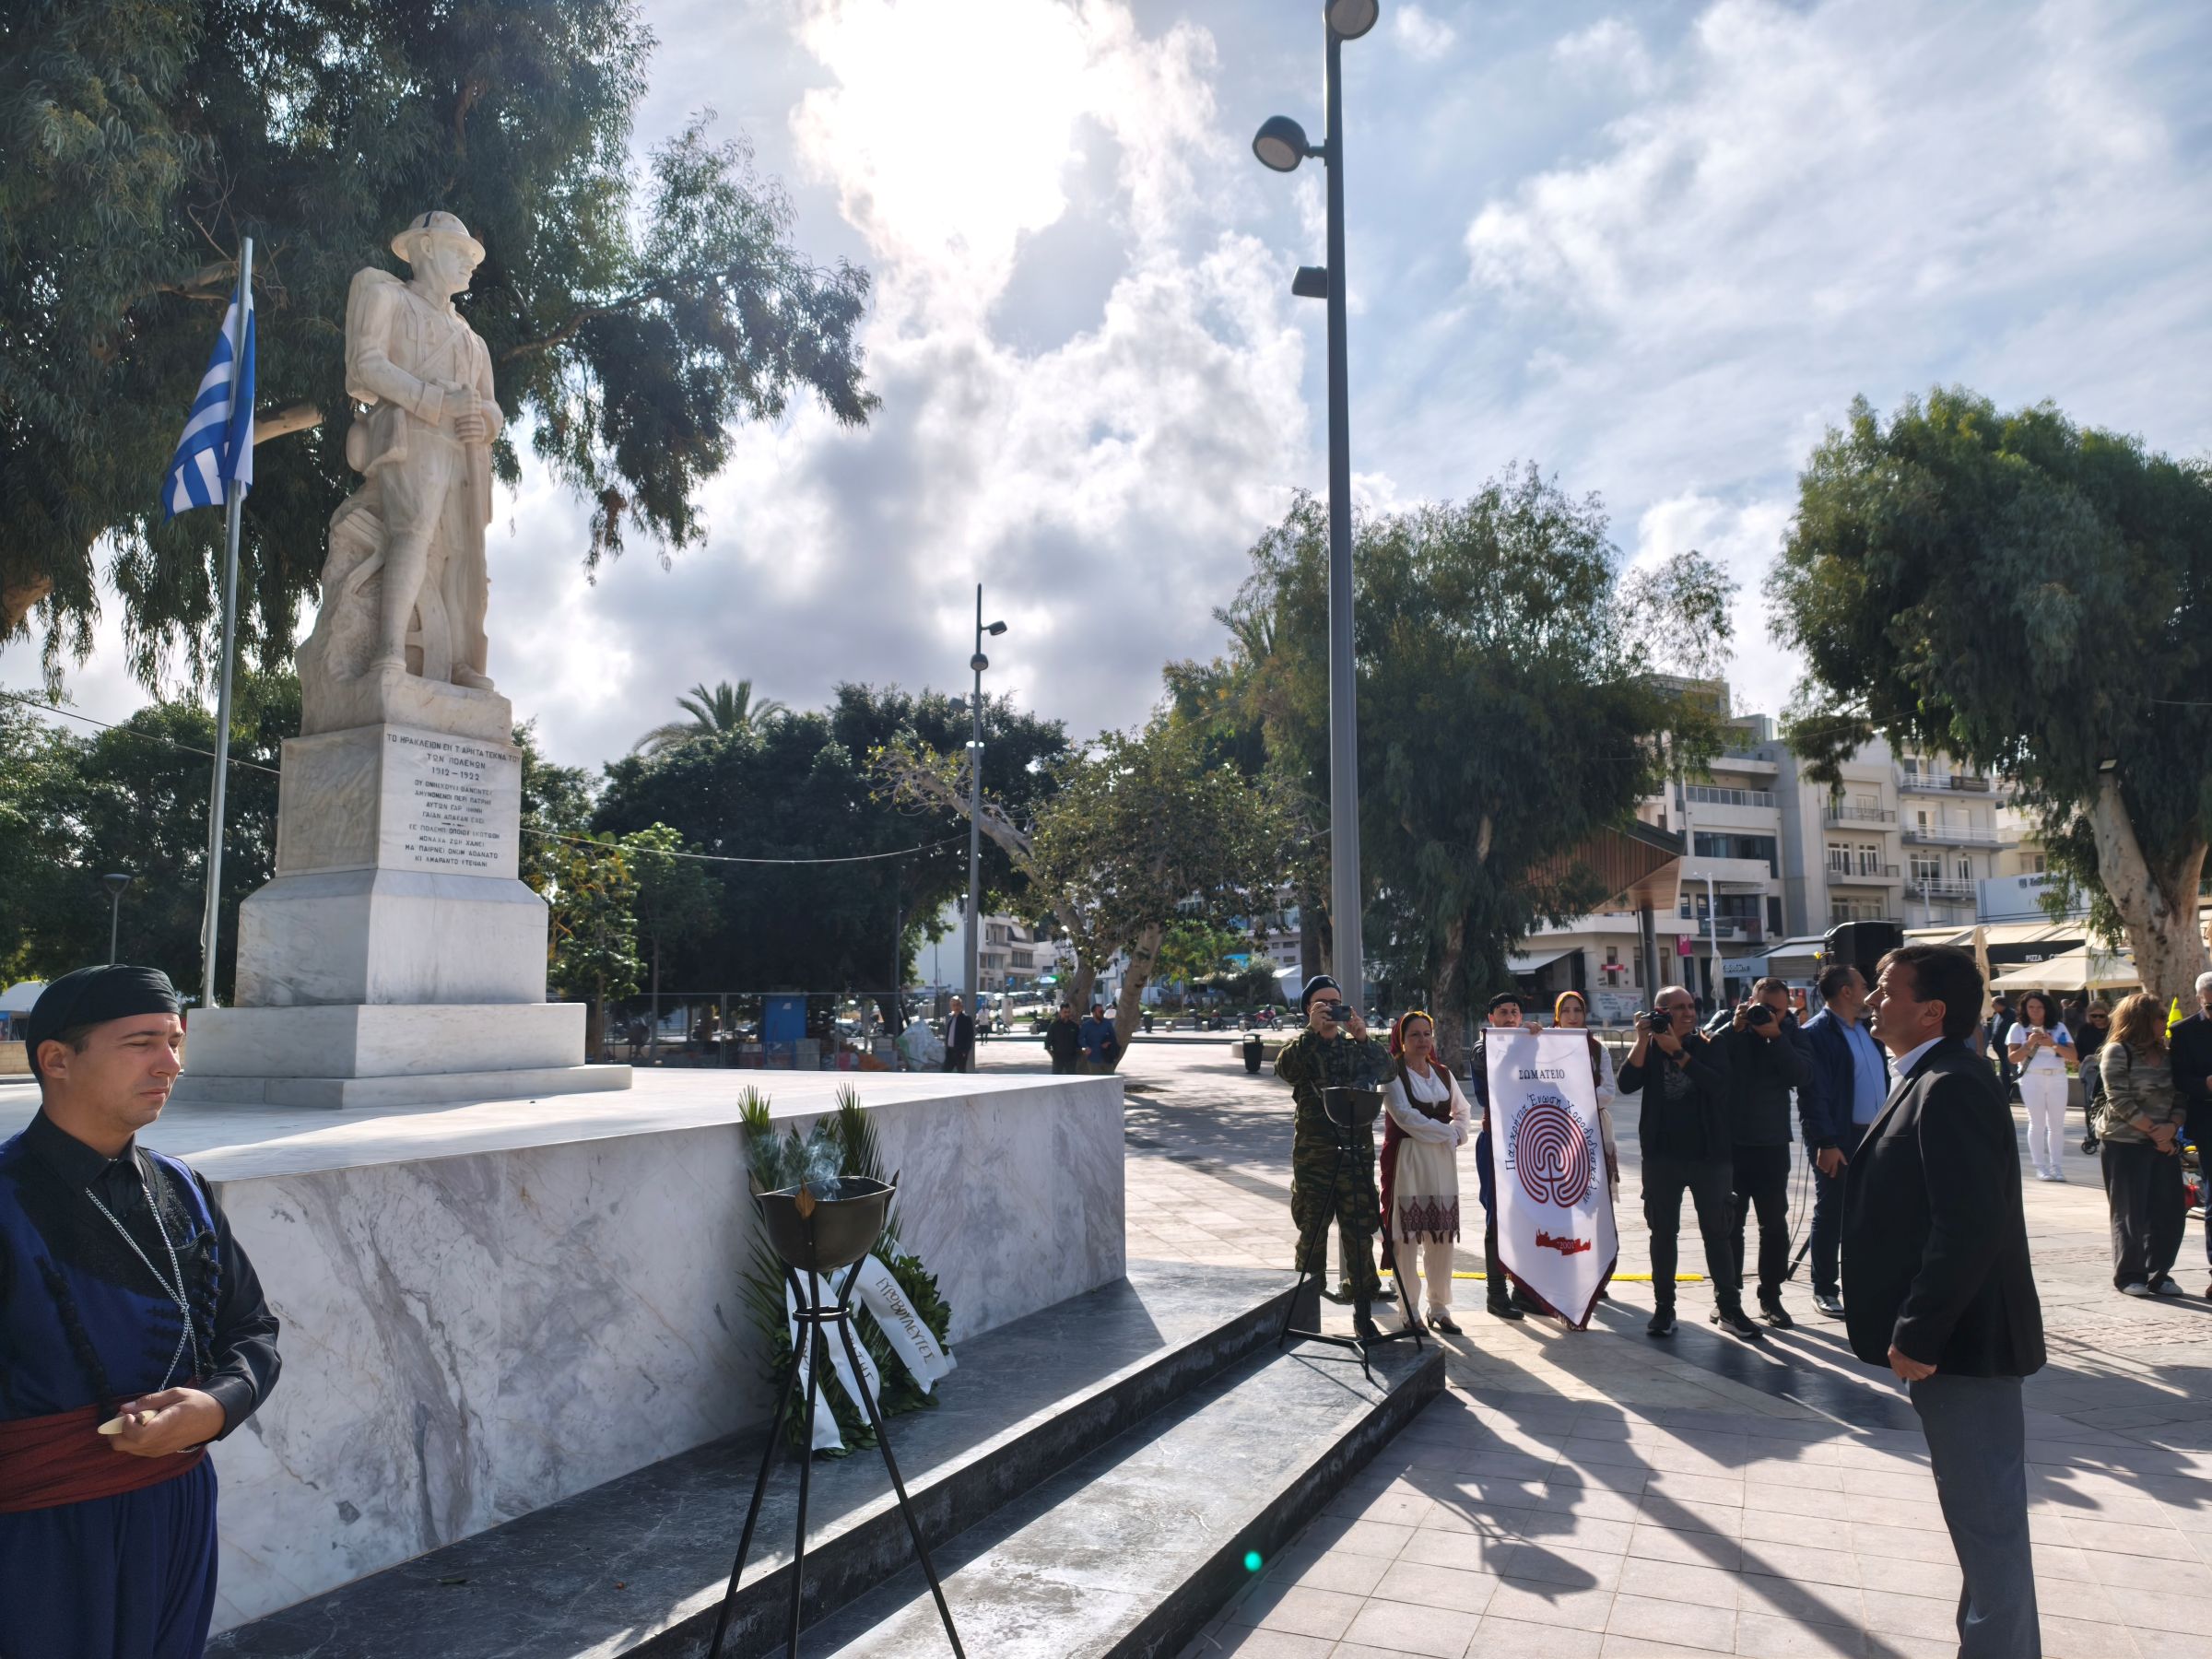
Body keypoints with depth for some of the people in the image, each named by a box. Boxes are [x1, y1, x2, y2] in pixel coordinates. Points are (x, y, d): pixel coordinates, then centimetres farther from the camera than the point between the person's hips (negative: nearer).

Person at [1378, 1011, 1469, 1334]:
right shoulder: (1392, 1073, -5)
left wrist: (1458, 1133, 4)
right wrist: (1446, 1131, -9)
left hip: (1443, 1161, 5)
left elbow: (1463, 1110, 24)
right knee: (1407, 1235, -4)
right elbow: (1404, 1116, -14)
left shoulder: (1443, 1074, 14)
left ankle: (1439, 1308, 16)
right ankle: (1410, 1310, 5)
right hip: (1407, 1158, -5)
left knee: (1442, 1235, 5)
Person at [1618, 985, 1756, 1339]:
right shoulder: (1649, 1048, 4)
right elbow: (1627, 1084, -11)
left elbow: (1718, 1085, -16)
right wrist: (1642, 1041, -16)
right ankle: (1663, 1308, 12)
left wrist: (1678, 1052, -19)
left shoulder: (1709, 1046, 3)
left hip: (1709, 1154, -1)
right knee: (1663, 1232, 5)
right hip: (1662, 1155, 1)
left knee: (1717, 1232, 4)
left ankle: (1728, 1307, 12)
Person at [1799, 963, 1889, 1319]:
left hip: (1873, 1134, 8)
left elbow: (1883, 1079, 16)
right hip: (1837, 1140, -7)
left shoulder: (1867, 1028, 13)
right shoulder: (1816, 1033, -13)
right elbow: (1813, 1094, -17)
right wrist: (1826, 1142, -21)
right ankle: (1824, 1289, 11)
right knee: (1831, 1214, 1)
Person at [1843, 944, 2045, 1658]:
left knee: (1986, 1517, 3)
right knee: (1982, 1512, 20)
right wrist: (1914, 1329, 18)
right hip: (1950, 1334, 10)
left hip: (1961, 1338, -10)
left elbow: (1970, 1226, -28)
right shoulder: (1933, 1081, 11)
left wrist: (1914, 1334, -23)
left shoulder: (1951, 1087, -21)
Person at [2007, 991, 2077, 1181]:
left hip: (2057, 1078, 2)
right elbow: (2012, 1058, -2)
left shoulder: (2059, 1027, 8)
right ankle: (2040, 1167, 1)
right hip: (2032, 1079, -2)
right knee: (2037, 1123, -2)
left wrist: (2053, 1044, -15)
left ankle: (2055, 1165, 11)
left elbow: (2072, 1055, 0)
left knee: (2057, 1124, 4)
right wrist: (2029, 1043, -15)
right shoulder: (2018, 1028, 4)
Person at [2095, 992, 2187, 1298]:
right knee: (2130, 1214, 1)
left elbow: (2178, 1097, 8)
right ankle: (2128, 1276, 12)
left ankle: (2158, 1275, 17)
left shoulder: (2164, 1055, 12)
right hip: (2125, 1144, -6)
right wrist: (2153, 1131, -15)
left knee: (2170, 1212, 4)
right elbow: (2120, 1100, -14)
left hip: (2164, 1143, 6)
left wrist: (2172, 1126, -10)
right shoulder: (2117, 1052, -9)